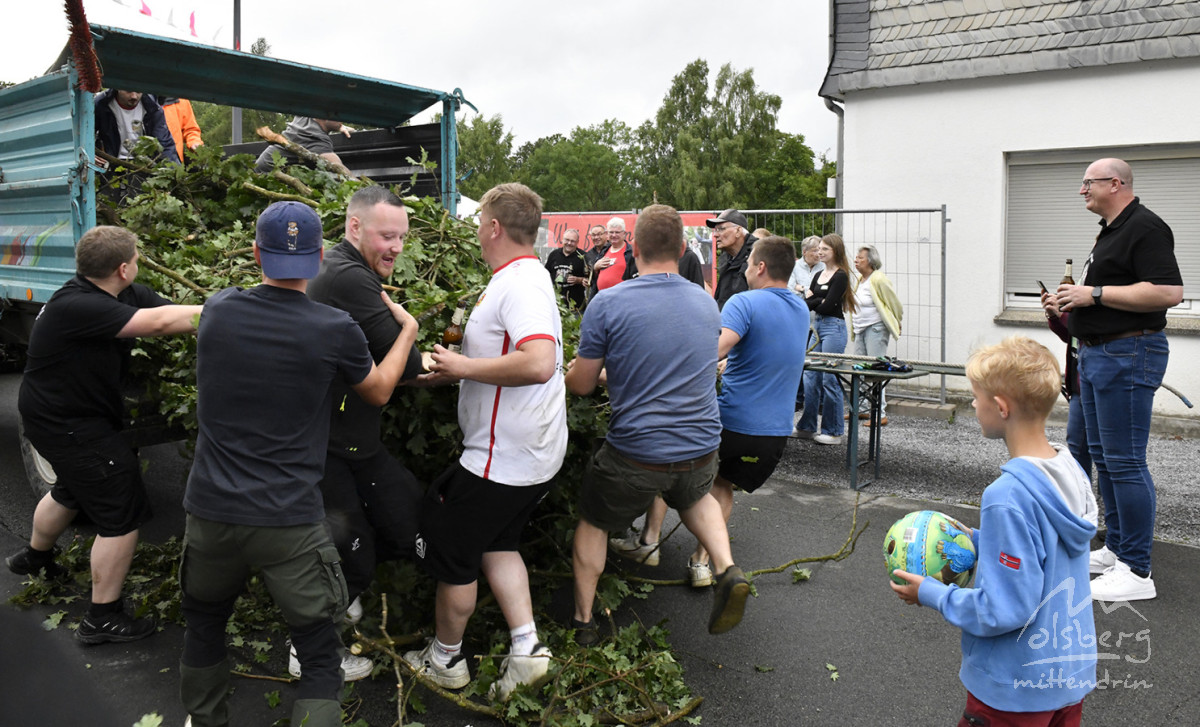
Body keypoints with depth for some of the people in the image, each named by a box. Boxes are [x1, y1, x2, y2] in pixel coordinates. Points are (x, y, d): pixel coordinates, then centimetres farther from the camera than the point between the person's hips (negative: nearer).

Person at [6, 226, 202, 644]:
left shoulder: (128, 295, -4)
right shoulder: (76, 307, -31)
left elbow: (169, 310, -10)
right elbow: (158, 323, -37)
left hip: (58, 415, 10)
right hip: (69, 426, -10)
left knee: (74, 489, 34)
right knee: (122, 515, -4)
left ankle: (34, 556, 61)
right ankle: (102, 620, 9)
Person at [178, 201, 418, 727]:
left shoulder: (218, 309, -2)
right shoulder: (336, 331, -11)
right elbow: (379, 391, 9)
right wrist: (407, 330, 23)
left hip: (211, 512, 4)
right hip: (290, 523, -4)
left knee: (203, 626, 29)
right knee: (320, 657, 9)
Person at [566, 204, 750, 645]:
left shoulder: (608, 303, -13)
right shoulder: (707, 303, 3)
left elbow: (580, 385, -6)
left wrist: (607, 369, 17)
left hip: (635, 454, -4)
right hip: (701, 450, 4)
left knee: (593, 521, 24)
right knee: (696, 497, 36)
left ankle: (583, 621, 29)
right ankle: (727, 570, 14)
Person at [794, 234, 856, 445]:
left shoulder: (840, 276, -8)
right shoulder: (818, 275, 15)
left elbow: (828, 306, -16)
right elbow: (806, 302, 8)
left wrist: (812, 301, 0)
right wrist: (818, 302, -11)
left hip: (834, 327, -8)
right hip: (817, 326, 8)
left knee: (830, 379, -4)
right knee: (811, 378, 9)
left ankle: (833, 431, 5)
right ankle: (807, 427, 18)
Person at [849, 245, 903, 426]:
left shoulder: (878, 280, -13)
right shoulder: (860, 280, 13)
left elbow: (896, 305, -7)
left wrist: (894, 326, 5)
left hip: (876, 329, -9)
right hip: (860, 330, 9)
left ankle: (880, 414, -7)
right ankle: (861, 409, 19)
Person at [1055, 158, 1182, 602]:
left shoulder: (1144, 228, -14)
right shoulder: (1111, 230, 17)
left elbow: (1168, 291, -25)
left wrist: (1094, 294, -21)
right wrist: (1075, 299, 13)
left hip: (1128, 356, -11)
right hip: (1097, 354, 11)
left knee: (1125, 461, -8)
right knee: (1103, 456, 15)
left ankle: (1137, 572, -2)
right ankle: (1115, 548, 26)